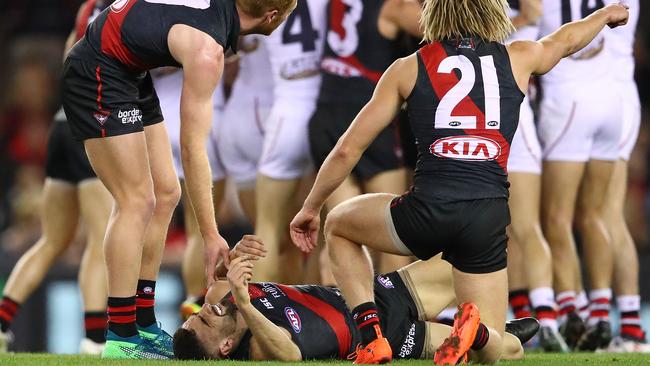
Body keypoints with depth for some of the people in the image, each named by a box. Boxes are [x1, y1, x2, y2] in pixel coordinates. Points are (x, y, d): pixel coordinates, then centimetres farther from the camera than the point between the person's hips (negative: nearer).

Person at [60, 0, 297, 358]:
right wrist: (210, 235, -24)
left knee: (165, 194, 7)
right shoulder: (207, 51, -28)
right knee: (137, 201, -13)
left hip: (131, 74, 10)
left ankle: (143, 325, 11)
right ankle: (121, 339, -11)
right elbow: (192, 148, -27)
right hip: (99, 76, -10)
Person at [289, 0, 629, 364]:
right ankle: (474, 329, -19)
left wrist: (311, 208, 25)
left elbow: (348, 149, 12)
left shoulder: (408, 68, 10)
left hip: (427, 210, -2)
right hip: (488, 220, 2)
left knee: (338, 225, 29)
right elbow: (566, 39, 37)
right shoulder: (518, 59, 13)